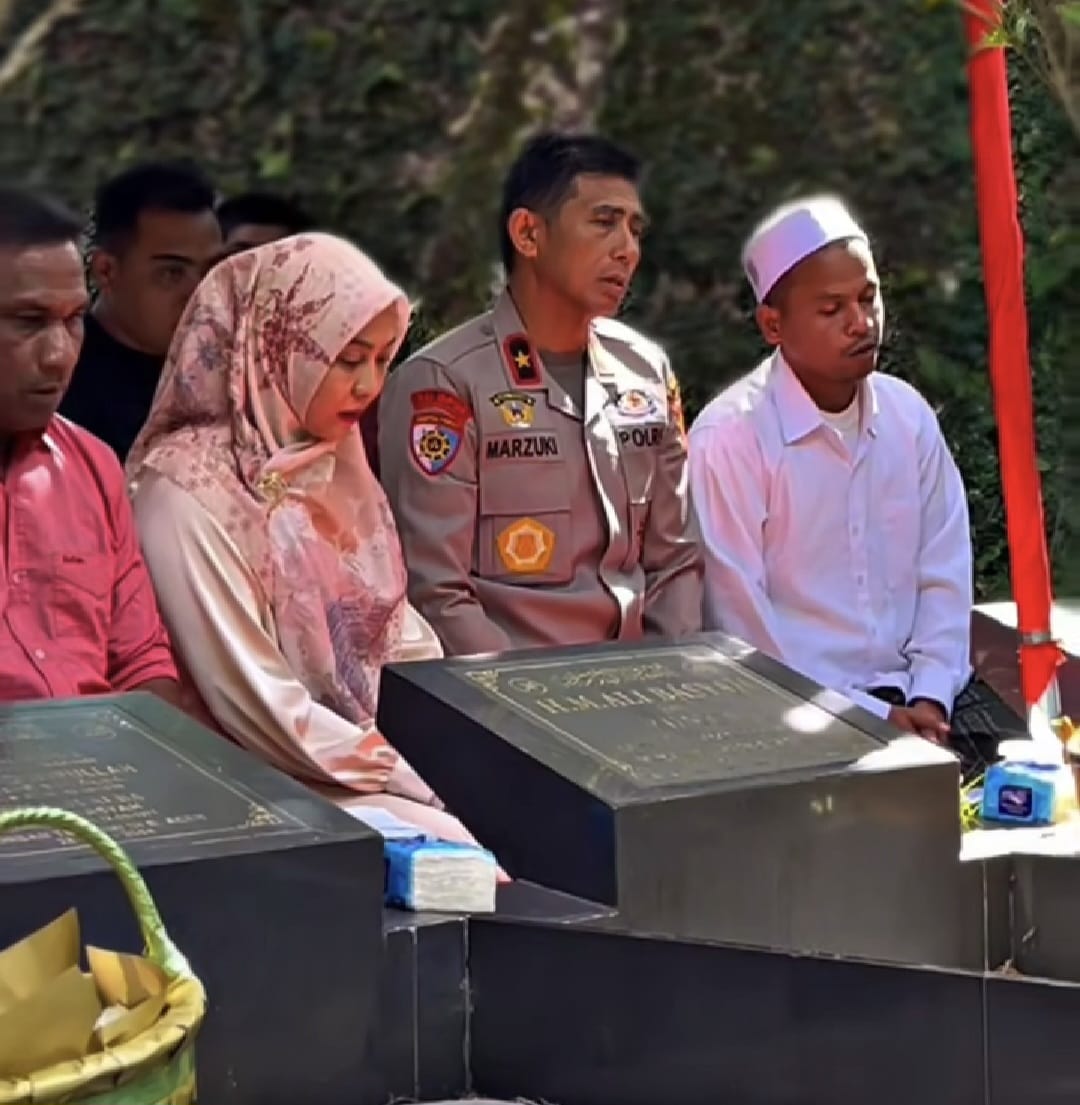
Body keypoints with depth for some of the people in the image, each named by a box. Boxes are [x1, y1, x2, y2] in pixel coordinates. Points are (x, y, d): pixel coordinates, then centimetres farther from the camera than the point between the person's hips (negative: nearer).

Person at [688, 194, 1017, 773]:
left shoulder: (906, 413, 6)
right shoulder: (729, 438, -12)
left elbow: (944, 574, 7)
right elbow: (743, 623, -12)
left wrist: (929, 696, -7)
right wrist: (870, 718, -13)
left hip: (915, 689, 5)